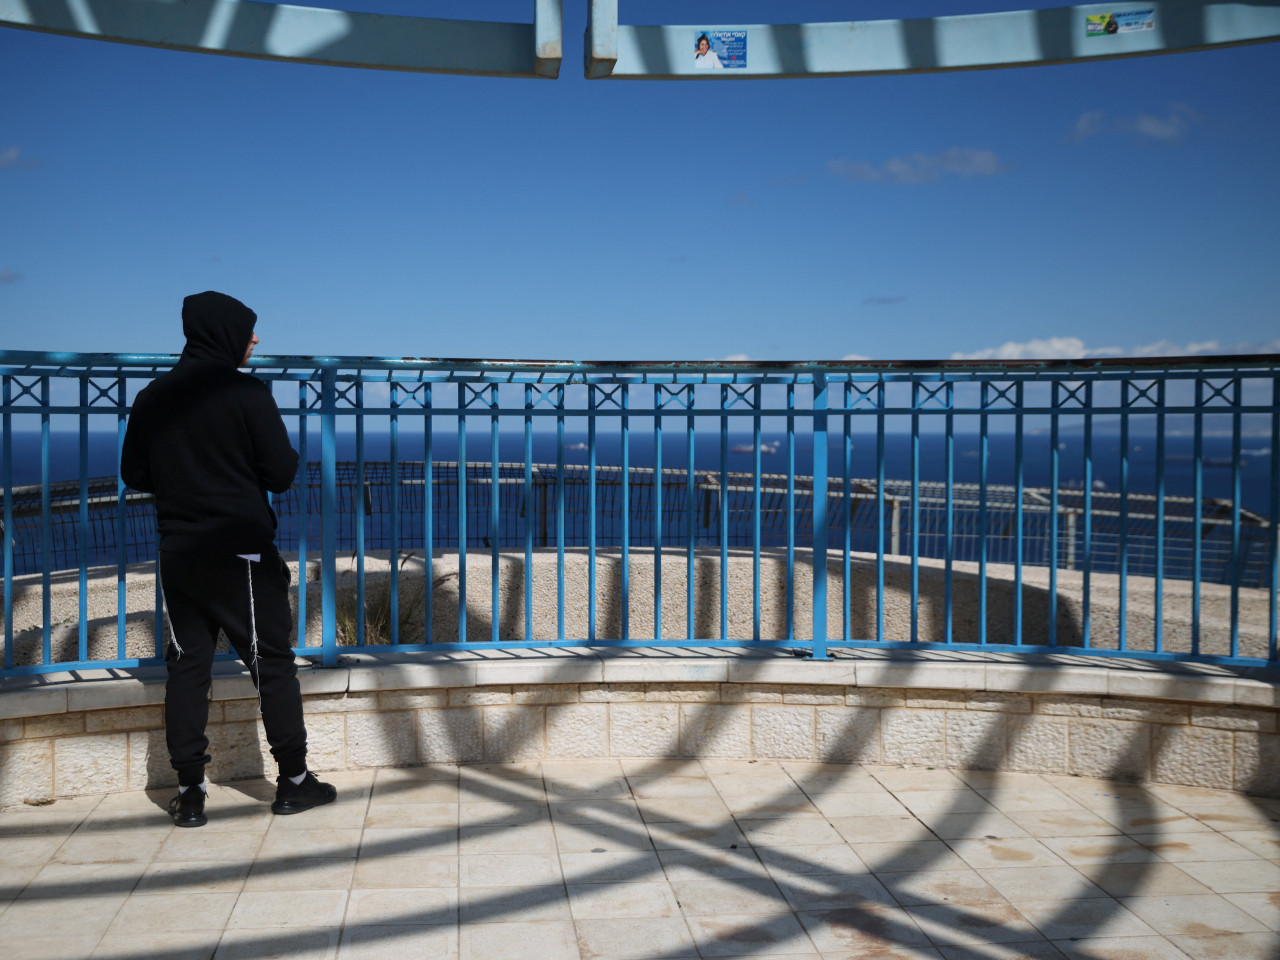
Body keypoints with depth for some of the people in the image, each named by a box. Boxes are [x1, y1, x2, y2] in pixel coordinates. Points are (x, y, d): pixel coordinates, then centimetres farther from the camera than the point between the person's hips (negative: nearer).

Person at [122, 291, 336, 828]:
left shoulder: (152, 398, 4)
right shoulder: (246, 393, -12)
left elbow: (134, 474, 10)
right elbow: (282, 472, -11)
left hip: (178, 555, 5)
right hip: (242, 552, -4)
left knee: (187, 665, 9)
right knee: (271, 661, 5)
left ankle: (189, 792, 8)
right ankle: (293, 780, 12)